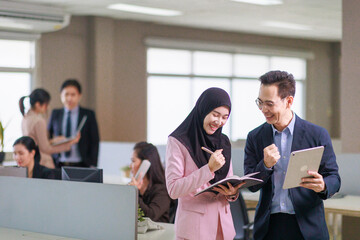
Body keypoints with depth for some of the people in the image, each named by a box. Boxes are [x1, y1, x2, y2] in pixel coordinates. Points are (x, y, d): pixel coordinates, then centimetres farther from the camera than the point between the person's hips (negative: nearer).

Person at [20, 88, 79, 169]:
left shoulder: (26, 118, 10)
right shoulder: (39, 121, -16)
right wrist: (69, 144, -7)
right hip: (42, 162, -9)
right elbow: (46, 149, -12)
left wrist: (53, 140, 22)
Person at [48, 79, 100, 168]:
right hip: (58, 165, 2)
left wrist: (93, 166, -5)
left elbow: (94, 142, 3)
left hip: (81, 166, -2)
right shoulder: (55, 114, 11)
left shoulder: (88, 114, 4)